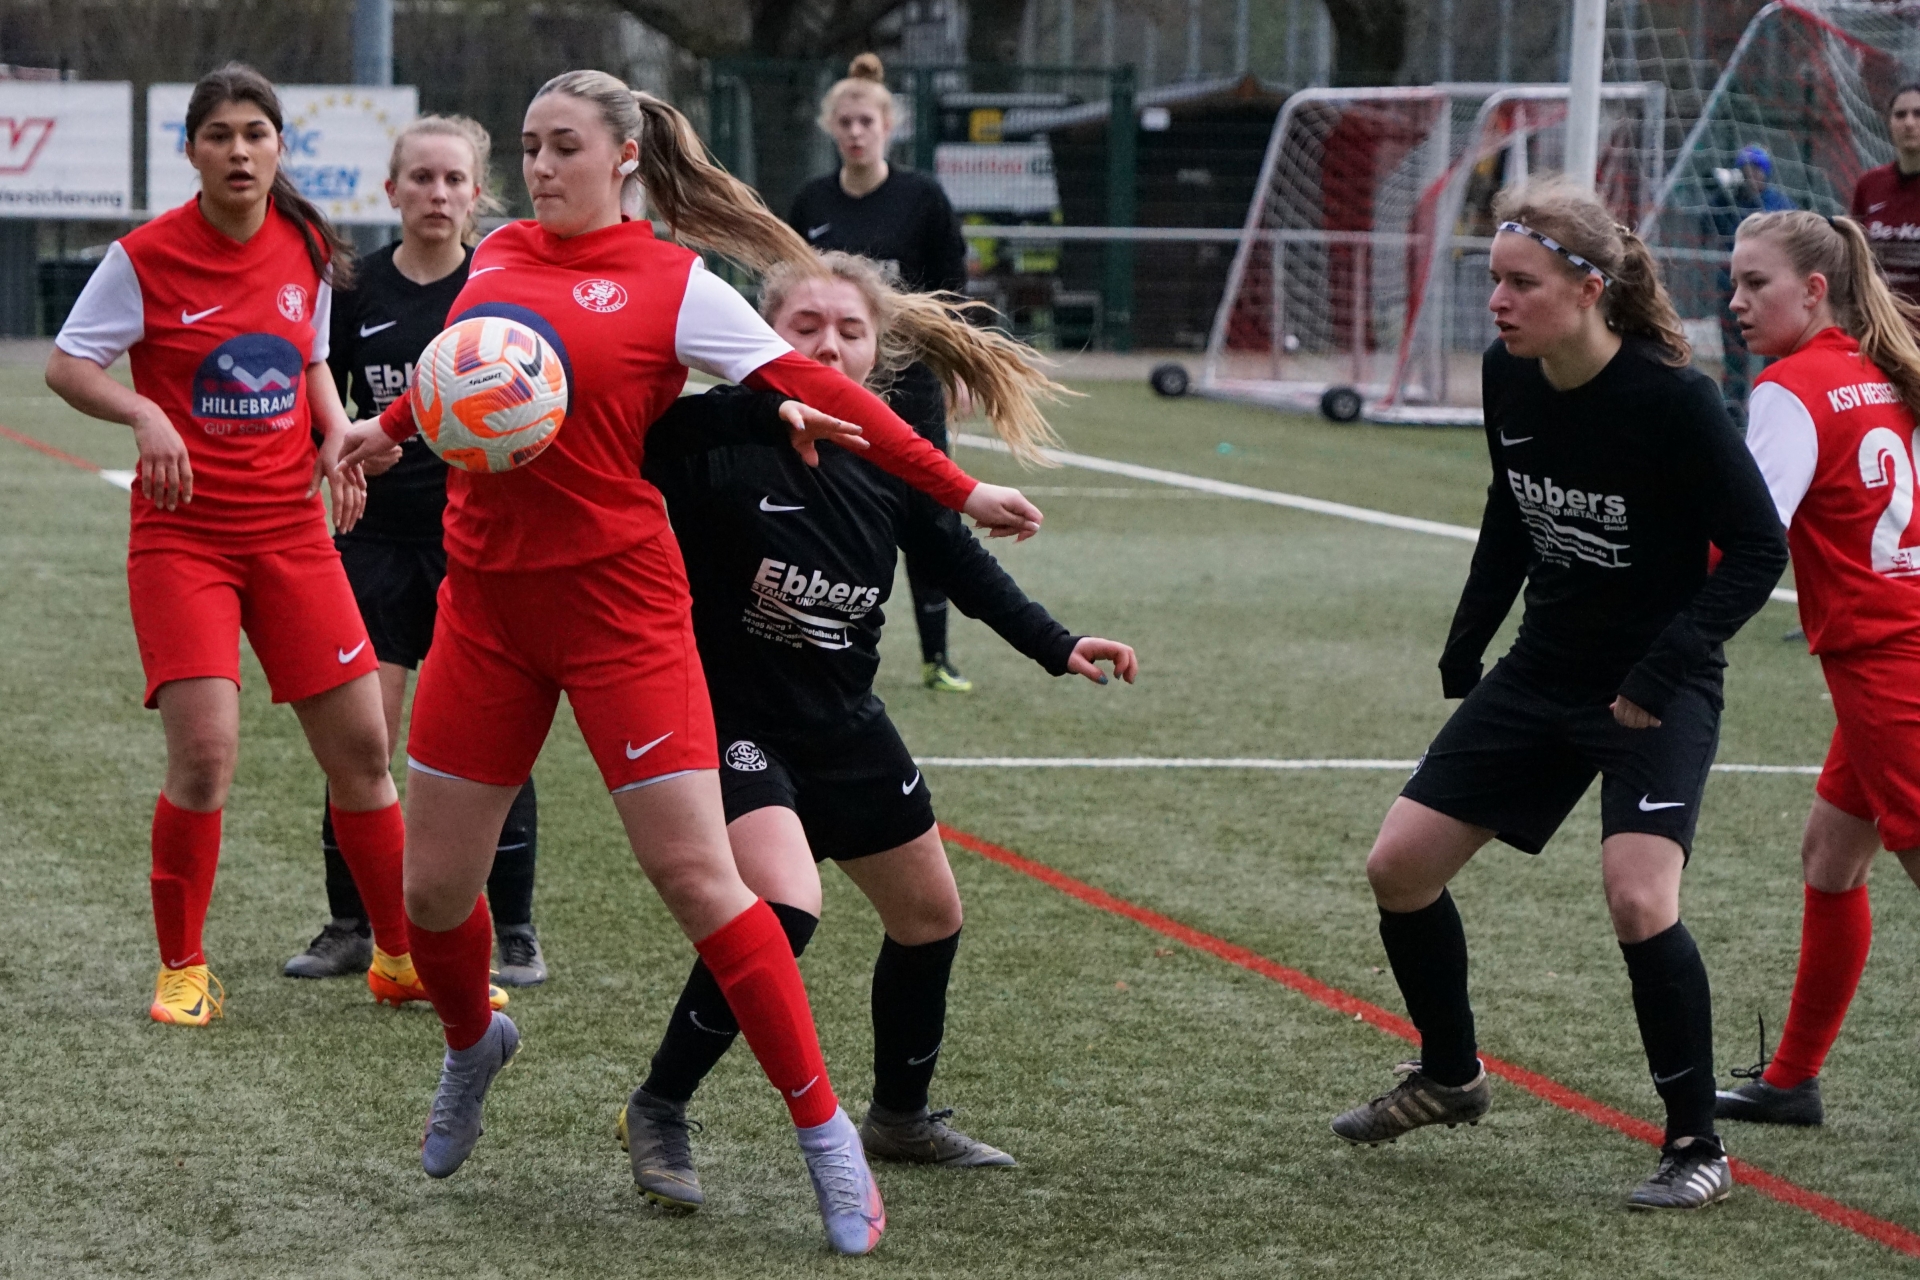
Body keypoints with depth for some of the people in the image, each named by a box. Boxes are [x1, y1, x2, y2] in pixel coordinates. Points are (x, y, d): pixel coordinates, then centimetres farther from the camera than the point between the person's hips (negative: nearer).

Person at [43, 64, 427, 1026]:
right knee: (203, 754, -14)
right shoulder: (147, 256, -9)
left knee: (359, 748, 4)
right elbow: (67, 366, -3)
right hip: (182, 534, -4)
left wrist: (337, 435, 1)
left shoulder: (307, 250, 4)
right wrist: (144, 415, -20)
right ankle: (181, 969, 5)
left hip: (291, 530, 4)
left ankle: (402, 958, 19)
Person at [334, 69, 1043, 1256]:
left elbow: (814, 390, -9)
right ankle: (473, 1045, 41)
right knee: (434, 885, 7)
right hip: (487, 600, 5)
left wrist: (960, 490, -10)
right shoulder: (497, 256, 8)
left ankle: (826, 1134, -3)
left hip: (618, 601, -5)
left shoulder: (672, 285, -7)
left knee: (696, 873, -11)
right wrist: (392, 426, 41)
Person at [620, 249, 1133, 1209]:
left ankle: (900, 1118, 44)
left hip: (845, 727, 7)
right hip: (733, 722, -7)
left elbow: (960, 565, 10)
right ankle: (657, 1113, -11)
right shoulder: (711, 437, -19)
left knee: (930, 919, 19)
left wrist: (1055, 646, 9)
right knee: (782, 907, -29)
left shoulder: (889, 459, -3)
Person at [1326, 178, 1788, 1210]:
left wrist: (1666, 669, -23)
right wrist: (1468, 639, 16)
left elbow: (1759, 548, -17)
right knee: (1398, 865, 5)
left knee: (1637, 900, -24)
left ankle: (1697, 1148, -7)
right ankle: (1450, 1076, 30)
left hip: (1656, 689, -7)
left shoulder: (1673, 399, -23)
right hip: (1543, 671, 7)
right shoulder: (1507, 378, -4)